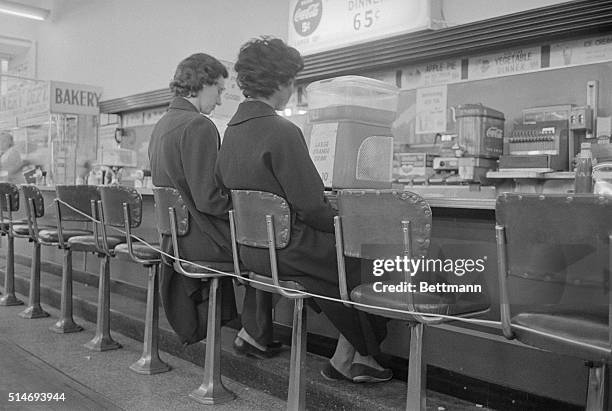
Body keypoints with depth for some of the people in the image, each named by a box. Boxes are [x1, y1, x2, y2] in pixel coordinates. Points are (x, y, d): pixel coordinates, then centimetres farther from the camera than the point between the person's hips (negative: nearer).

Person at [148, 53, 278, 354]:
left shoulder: (162, 125, 11)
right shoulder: (199, 126, -19)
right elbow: (207, 199, -24)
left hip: (175, 236, 9)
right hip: (201, 237, -9)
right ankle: (254, 336, 13)